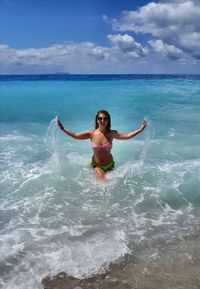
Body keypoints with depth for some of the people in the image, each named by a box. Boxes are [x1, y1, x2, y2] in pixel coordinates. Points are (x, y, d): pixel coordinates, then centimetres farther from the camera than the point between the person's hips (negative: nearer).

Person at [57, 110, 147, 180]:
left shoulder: (112, 133, -10)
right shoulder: (91, 133, -11)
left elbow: (127, 136, -8)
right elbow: (75, 136, -7)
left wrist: (140, 130, -15)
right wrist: (62, 128, -13)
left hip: (109, 165, 1)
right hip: (97, 165, -1)